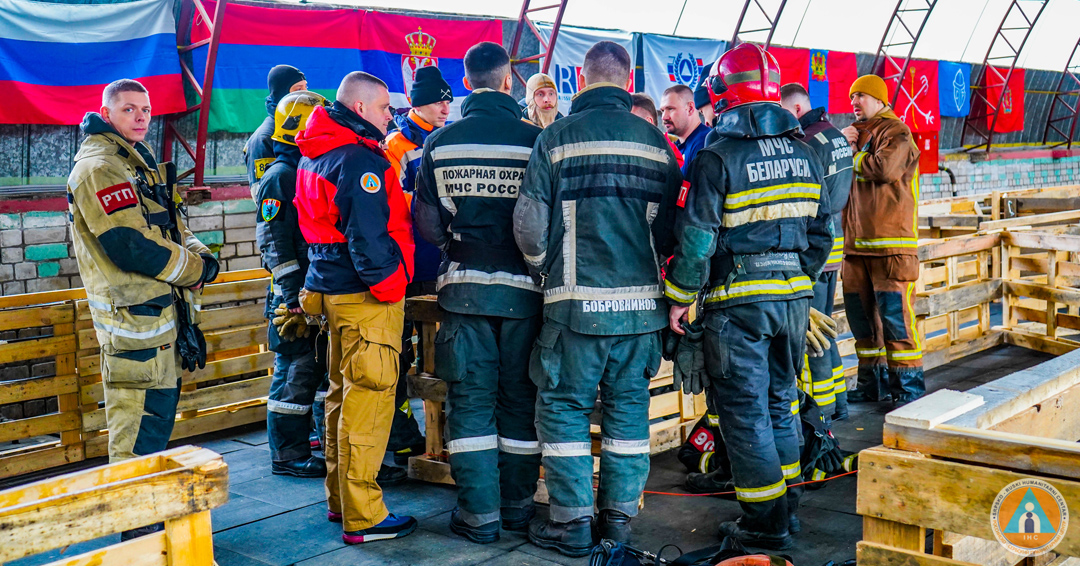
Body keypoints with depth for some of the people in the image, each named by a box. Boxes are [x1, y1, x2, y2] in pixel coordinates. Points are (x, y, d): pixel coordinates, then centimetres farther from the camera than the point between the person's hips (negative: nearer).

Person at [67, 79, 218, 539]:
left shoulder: (138, 161, 19)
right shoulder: (99, 168, -14)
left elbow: (172, 227, 19)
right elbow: (130, 246, -24)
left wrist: (200, 257, -2)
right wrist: (194, 270, -13)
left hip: (161, 308, 10)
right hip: (133, 312, -10)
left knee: (157, 414, 19)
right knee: (140, 419, -6)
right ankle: (139, 527, 3)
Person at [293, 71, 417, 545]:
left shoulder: (315, 156, 16)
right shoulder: (359, 159, -17)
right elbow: (368, 235, -24)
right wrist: (389, 286, -17)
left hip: (333, 288, 11)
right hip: (366, 294, -10)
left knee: (343, 395, 18)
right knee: (367, 400, -6)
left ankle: (340, 500, 28)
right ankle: (362, 518, -1)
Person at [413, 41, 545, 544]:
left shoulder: (441, 143, -2)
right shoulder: (537, 140, -7)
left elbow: (427, 227, -1)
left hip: (464, 288, 1)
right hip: (522, 289, -1)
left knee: (470, 400, 7)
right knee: (520, 399, 11)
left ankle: (479, 515, 9)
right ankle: (518, 506, 21)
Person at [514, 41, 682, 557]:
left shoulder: (557, 138, -6)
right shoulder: (655, 141, 4)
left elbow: (529, 223, -6)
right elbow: (671, 226, 9)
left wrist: (543, 269, 13)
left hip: (577, 302, -4)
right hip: (641, 301, 4)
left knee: (563, 406, 7)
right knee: (629, 407, 13)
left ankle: (571, 522, 9)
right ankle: (619, 515, 21)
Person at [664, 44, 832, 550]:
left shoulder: (717, 158, -12)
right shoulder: (803, 153, 7)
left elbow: (697, 238, -14)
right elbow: (821, 231, 12)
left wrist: (680, 296, -4)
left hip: (739, 301, -6)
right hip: (794, 296, 6)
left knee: (744, 411, 3)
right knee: (781, 401, 18)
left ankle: (765, 522, 8)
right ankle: (787, 506, 26)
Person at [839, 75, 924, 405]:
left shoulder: (895, 131, -3)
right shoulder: (855, 132, 21)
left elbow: (885, 168, -20)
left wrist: (852, 156, -4)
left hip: (890, 238, -8)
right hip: (856, 238, 8)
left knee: (894, 311, -9)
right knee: (860, 312, 10)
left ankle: (910, 387, -2)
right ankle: (873, 383, 21)